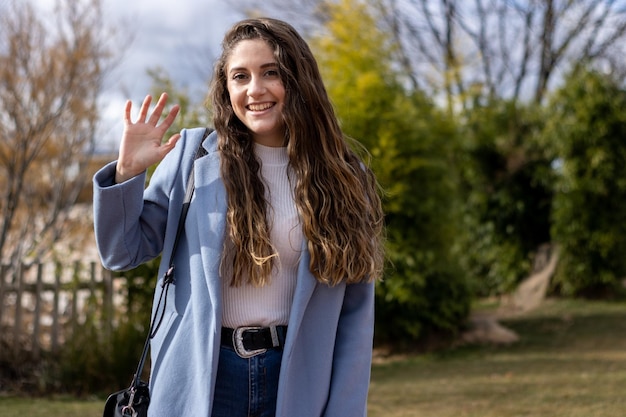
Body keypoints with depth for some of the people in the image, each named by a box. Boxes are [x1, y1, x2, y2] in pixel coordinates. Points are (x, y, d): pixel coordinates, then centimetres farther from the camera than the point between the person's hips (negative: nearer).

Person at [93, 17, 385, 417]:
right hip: (198, 379, 0)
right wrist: (128, 171, -11)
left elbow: (355, 312, 0)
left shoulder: (343, 177, 0)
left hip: (295, 384, 0)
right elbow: (123, 252, 4)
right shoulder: (192, 155, -2)